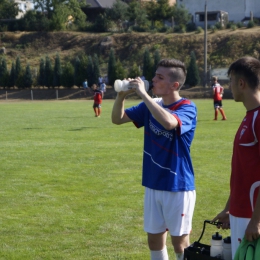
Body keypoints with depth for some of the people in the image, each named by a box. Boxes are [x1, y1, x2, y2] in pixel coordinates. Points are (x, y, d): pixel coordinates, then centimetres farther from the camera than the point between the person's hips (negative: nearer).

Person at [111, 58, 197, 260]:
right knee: (154, 240, 14)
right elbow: (117, 119, 7)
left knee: (180, 243, 2)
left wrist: (143, 93, -32)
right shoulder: (151, 106, 4)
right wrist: (122, 95, -12)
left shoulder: (187, 108, -16)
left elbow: (168, 122, -38)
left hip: (178, 187, -6)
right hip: (153, 185, 7)